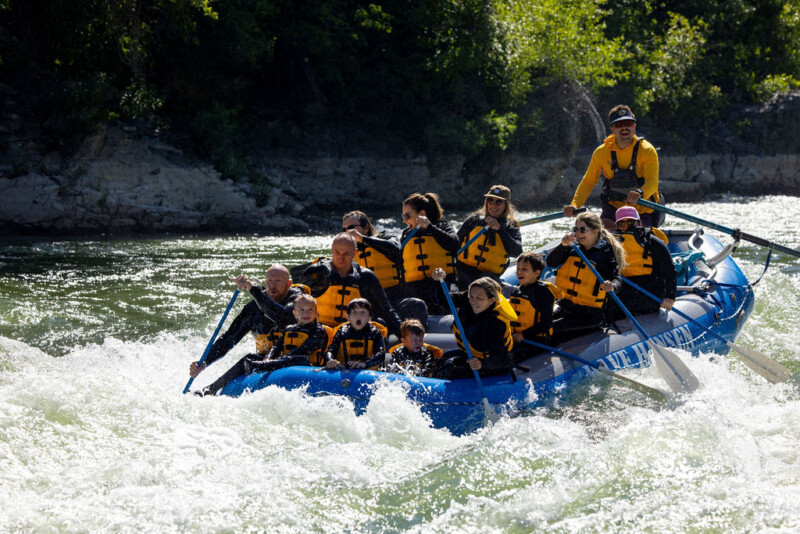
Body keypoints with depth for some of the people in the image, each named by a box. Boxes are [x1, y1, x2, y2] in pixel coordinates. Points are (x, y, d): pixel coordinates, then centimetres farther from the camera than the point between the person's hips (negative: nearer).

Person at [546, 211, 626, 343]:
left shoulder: (606, 254, -5)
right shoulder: (572, 249, 9)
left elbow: (616, 279, -15)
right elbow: (551, 263, -3)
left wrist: (612, 286, -40)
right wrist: (563, 245, -22)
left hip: (589, 313, -5)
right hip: (564, 305, 5)